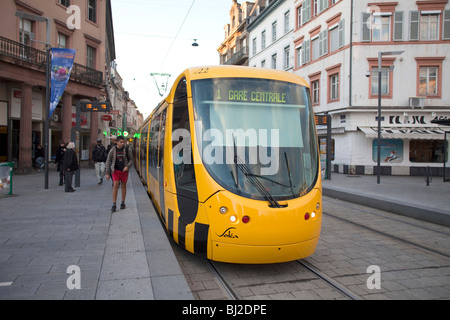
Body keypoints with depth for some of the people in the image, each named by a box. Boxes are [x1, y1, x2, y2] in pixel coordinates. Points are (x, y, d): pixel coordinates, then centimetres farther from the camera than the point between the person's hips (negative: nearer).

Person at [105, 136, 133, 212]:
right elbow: (108, 161, 0)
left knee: (123, 186, 10)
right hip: (115, 170, -1)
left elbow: (131, 160, 4)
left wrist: (127, 166, -16)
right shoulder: (113, 150, -5)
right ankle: (114, 204, -5)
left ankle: (123, 203, 24)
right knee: (115, 185, -9)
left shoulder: (127, 149, -4)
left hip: (124, 170, 1)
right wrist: (107, 173, -2)